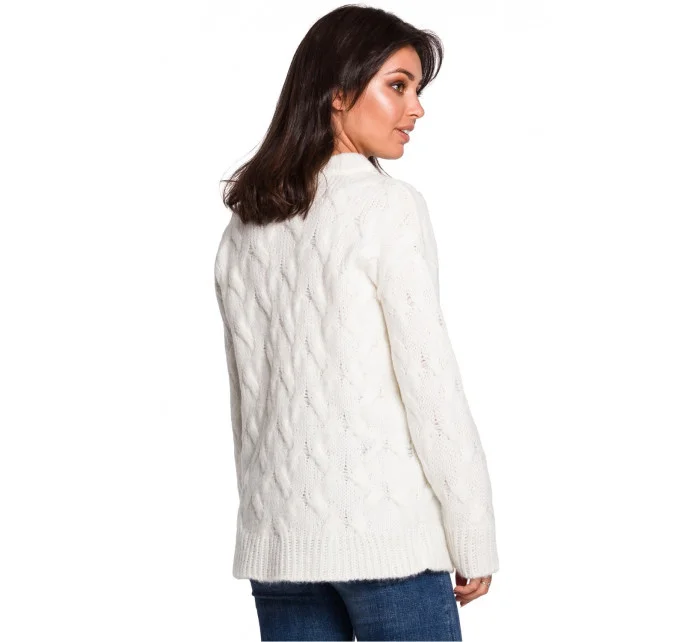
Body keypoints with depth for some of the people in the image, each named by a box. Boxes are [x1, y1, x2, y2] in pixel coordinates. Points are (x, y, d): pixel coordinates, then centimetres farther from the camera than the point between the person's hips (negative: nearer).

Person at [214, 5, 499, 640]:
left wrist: (266, 511, 18)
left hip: (277, 538, 6)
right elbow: (428, 375, -11)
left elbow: (246, 396, 12)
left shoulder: (245, 225, 10)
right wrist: (475, 539, -5)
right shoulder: (388, 206, -8)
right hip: (385, 535, -6)